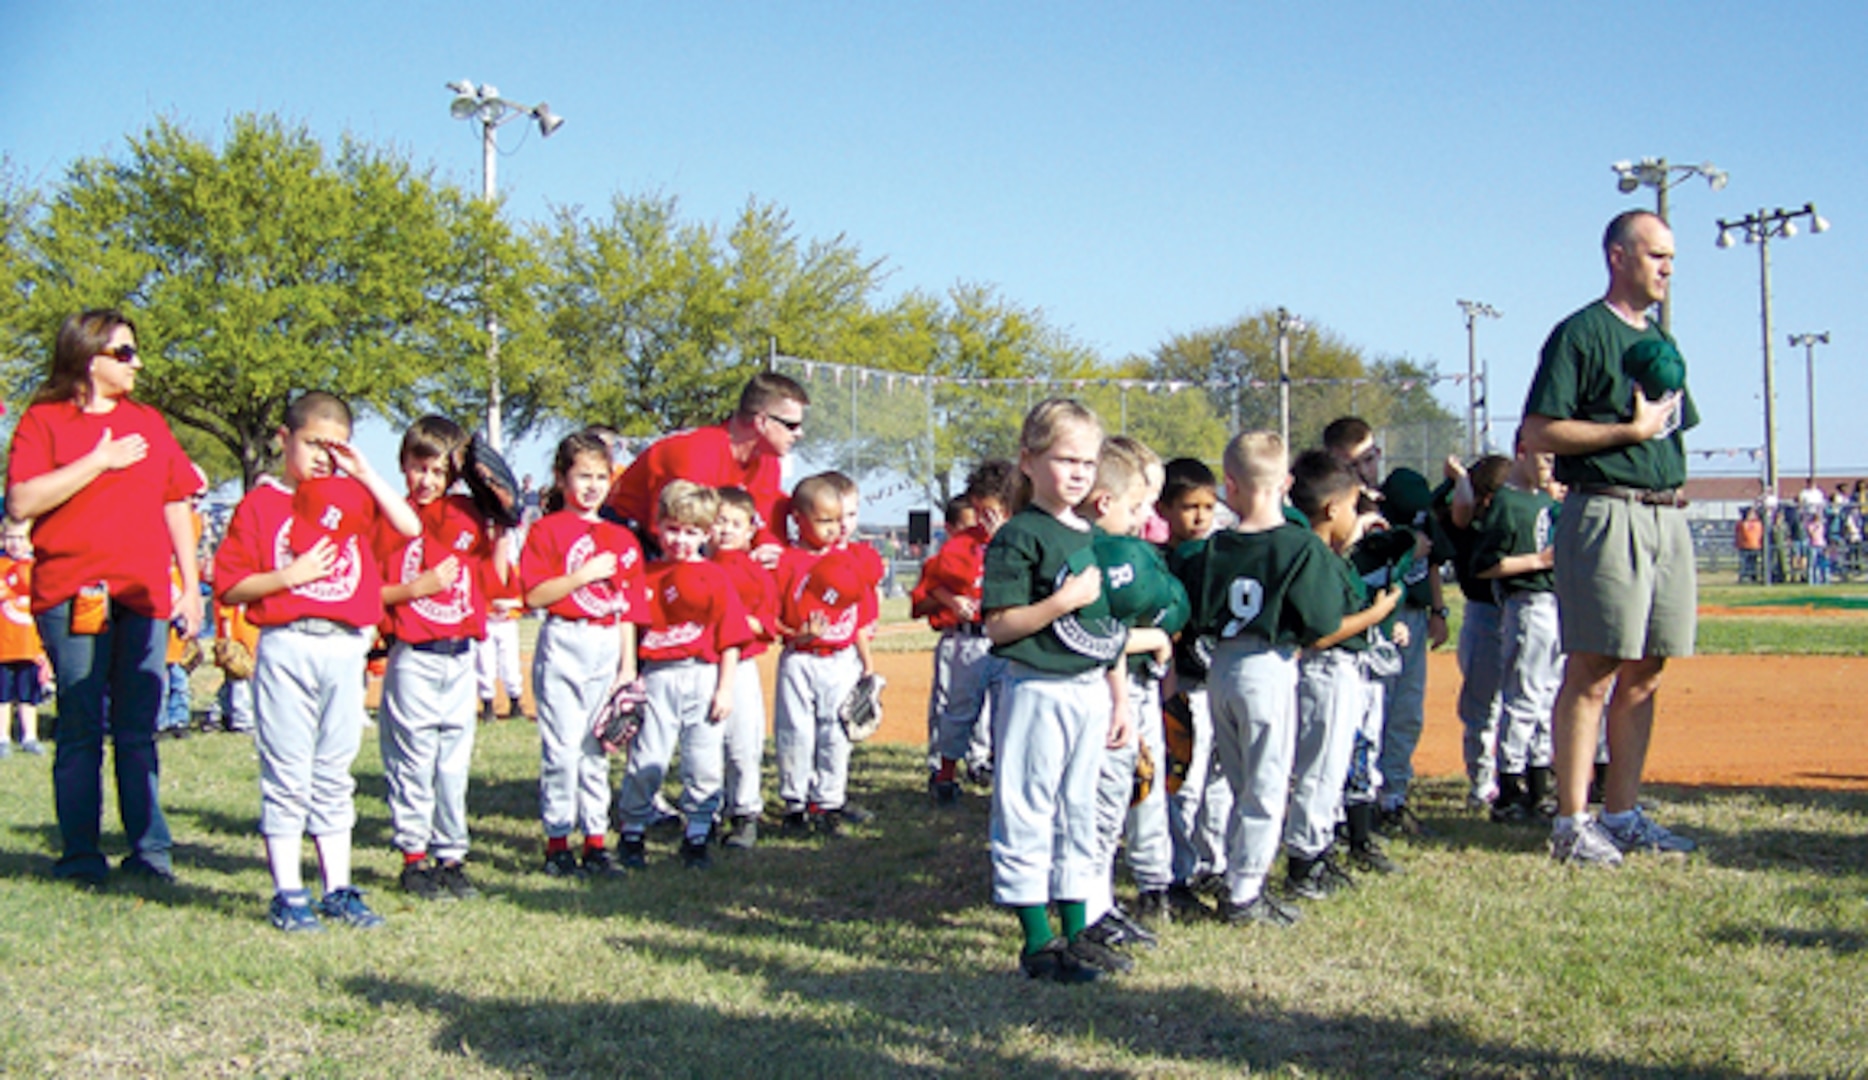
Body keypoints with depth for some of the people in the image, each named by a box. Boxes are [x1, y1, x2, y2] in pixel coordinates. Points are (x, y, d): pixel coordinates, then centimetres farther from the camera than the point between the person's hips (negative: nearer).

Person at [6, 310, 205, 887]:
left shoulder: (148, 422, 18)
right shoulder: (43, 421, 3)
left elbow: (176, 507, 20)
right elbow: (21, 503, -11)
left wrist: (191, 586, 14)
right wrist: (99, 461, -12)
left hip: (144, 596, 4)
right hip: (73, 598, -4)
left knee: (139, 731, 5)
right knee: (81, 731, -1)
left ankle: (150, 851, 7)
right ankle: (80, 856, 5)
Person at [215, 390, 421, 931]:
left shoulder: (350, 495, 12)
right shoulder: (260, 505, 1)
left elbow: (409, 526, -3)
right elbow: (230, 586, -4)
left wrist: (365, 473, -4)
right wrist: (290, 575, -15)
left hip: (346, 648, 4)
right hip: (287, 648, -4)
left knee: (335, 774, 11)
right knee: (287, 775, 0)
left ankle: (338, 889, 17)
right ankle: (288, 893, 6)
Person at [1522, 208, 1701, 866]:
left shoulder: (1663, 343, 21)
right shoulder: (1581, 334, -4)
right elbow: (1540, 434, -12)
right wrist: (1633, 430, -14)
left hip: (1667, 517, 8)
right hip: (1606, 513, -8)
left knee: (1643, 675, 8)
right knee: (1591, 674, -7)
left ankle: (1622, 813, 15)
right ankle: (1571, 823, -2)